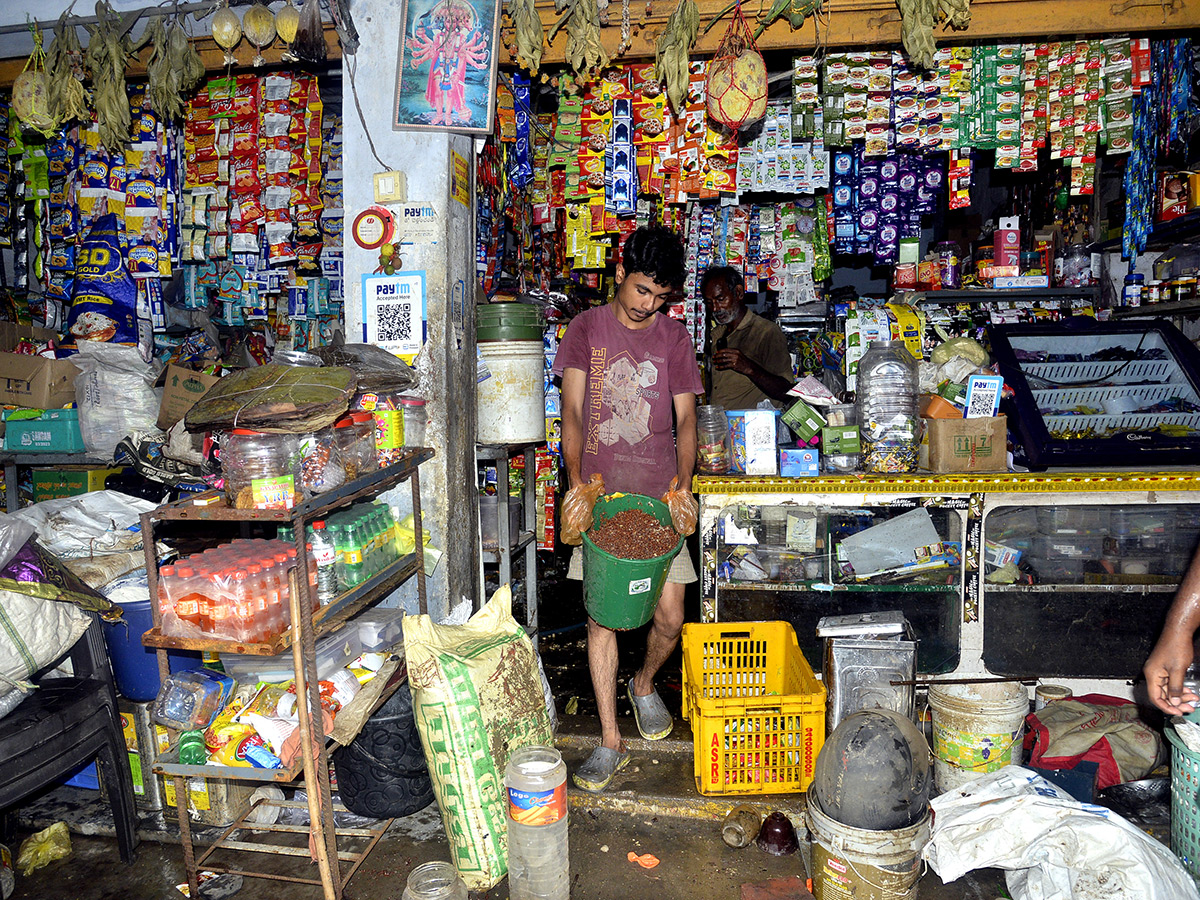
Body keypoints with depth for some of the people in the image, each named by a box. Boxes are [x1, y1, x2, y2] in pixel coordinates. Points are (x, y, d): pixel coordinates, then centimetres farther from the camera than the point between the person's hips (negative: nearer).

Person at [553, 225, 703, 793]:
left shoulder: (674, 339, 7)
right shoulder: (586, 329, 4)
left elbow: (685, 419, 6)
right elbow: (572, 411, -3)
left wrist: (683, 483, -10)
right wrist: (576, 480, -16)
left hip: (658, 494, 1)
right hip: (600, 492, -1)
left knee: (670, 614, -1)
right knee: (601, 615, -1)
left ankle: (644, 684, 33)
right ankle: (610, 742, 12)